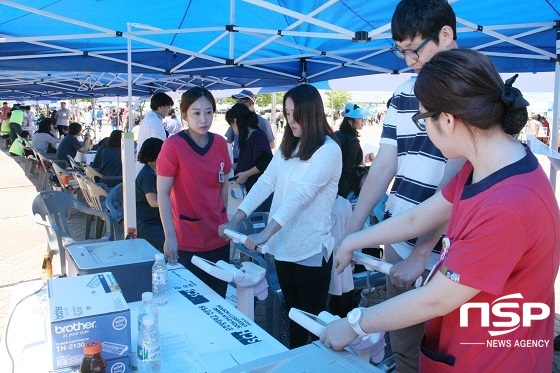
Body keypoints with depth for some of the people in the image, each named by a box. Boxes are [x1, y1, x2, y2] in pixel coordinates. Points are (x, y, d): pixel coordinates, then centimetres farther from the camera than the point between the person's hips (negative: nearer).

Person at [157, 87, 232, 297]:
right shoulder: (173, 146, -12)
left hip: (218, 237, 5)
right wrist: (170, 235, -15)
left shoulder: (220, 143, 2)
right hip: (187, 241, -4)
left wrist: (223, 220, 11)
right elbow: (163, 194, -11)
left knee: (218, 297, 13)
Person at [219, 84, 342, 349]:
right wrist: (235, 220, -8)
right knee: (293, 313, 20)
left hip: (310, 250, -6)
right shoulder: (287, 147, 10)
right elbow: (265, 183, 2)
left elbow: (301, 194, -24)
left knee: (313, 317, 9)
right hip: (283, 246, 7)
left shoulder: (329, 150, -13)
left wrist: (265, 233, -32)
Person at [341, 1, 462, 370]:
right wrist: (351, 232, 1)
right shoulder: (405, 92, 8)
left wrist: (420, 254, -18)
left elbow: (454, 184, -17)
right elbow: (384, 165, 7)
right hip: (398, 244, 5)